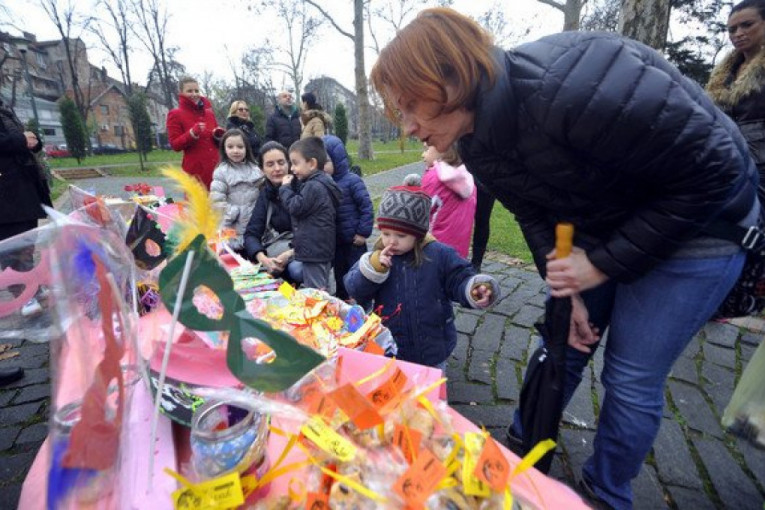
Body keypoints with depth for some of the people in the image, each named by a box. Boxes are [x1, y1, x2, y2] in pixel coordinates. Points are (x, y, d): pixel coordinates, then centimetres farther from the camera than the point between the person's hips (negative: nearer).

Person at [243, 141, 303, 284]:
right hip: (278, 252, 5)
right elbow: (251, 233, -4)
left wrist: (290, 254, -27)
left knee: (296, 269, -34)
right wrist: (263, 259, -24)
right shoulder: (265, 193, 3)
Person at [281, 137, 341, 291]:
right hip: (320, 249, 10)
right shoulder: (320, 183, 12)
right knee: (322, 290, 20)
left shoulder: (313, 186, -20)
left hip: (314, 250, -10)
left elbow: (296, 207, -17)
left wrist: (285, 188, -5)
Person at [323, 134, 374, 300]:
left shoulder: (352, 181, -15)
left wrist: (363, 232, -15)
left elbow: (366, 207, -14)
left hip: (353, 240, -6)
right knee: (339, 274, 21)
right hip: (334, 240, 6)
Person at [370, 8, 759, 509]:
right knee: (563, 343, 11)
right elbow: (536, 214, 0)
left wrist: (604, 263, -22)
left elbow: (712, 170, -24)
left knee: (632, 379, 0)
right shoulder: (478, 142, -10)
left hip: (694, 220, -5)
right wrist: (566, 290, -9)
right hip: (600, 229, 6)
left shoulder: (573, 86, -34)